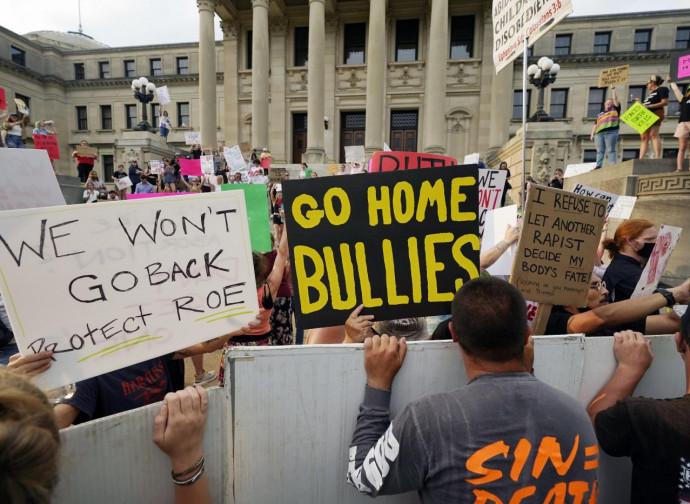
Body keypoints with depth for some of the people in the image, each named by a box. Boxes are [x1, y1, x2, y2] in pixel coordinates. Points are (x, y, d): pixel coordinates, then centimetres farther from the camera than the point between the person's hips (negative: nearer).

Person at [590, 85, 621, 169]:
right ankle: (598, 166, -13)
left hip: (611, 132, -3)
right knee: (600, 151, -5)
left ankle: (613, 166, -18)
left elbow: (615, 99, 12)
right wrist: (592, 134, 11)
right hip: (599, 133, 4)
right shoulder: (600, 114, 30)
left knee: (611, 150, -11)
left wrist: (613, 88, 20)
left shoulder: (615, 110, 20)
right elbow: (595, 125, 24)